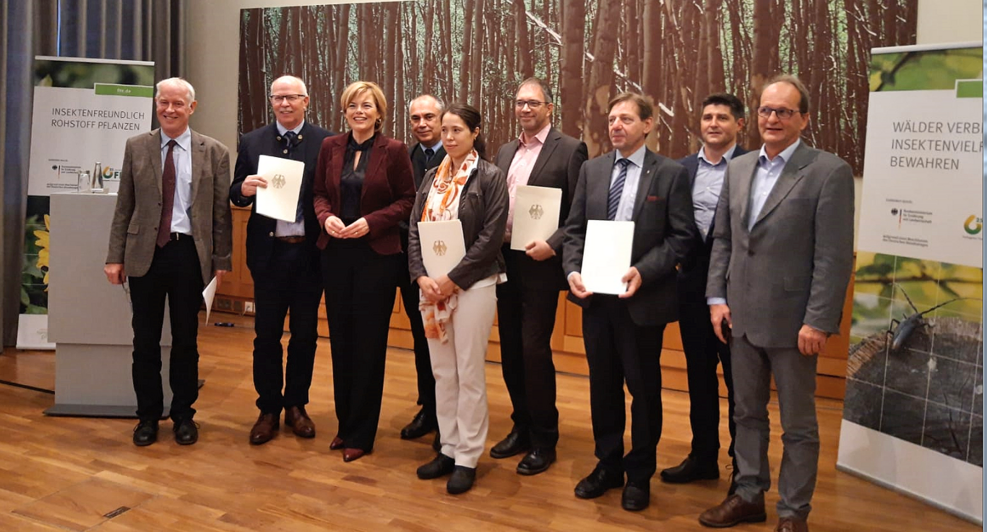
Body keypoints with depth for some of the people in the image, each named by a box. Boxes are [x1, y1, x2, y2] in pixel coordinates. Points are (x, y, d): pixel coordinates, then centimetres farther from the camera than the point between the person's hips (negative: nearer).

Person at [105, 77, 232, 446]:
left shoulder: (214, 152, 1)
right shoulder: (136, 147, 6)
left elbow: (221, 211, 1)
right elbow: (124, 207, 6)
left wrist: (221, 260, -2)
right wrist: (115, 257, 1)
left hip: (189, 253, -1)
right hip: (145, 253, 1)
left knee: (186, 340, 9)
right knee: (145, 340, 9)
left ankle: (183, 414, 25)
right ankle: (148, 415, 24)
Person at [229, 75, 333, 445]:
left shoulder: (326, 142, -2)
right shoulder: (252, 142, 6)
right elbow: (235, 193, 6)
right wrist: (244, 189, -16)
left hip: (309, 251, -1)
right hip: (269, 251, 1)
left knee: (305, 334, 11)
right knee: (266, 334, 8)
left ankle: (296, 405, 27)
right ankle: (268, 410, 22)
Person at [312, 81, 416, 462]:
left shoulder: (394, 151, -4)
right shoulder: (330, 147, 7)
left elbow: (407, 201, -3)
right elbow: (319, 193, 11)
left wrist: (371, 222, -16)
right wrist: (326, 217, -9)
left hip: (377, 255, -4)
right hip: (335, 254, 4)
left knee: (369, 341, 2)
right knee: (340, 338, 10)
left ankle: (361, 434, 15)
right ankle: (344, 423, 26)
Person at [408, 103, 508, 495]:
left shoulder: (490, 177, -5)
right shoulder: (432, 177, 11)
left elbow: (490, 238, -12)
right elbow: (415, 230, 8)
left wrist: (452, 279, -15)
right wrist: (422, 276, -7)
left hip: (472, 285, -5)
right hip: (432, 286, 5)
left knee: (469, 374, 2)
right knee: (442, 371, 11)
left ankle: (467, 458, 13)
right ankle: (449, 448, 24)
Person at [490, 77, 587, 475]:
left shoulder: (570, 150, -6)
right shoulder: (505, 152, 14)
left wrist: (552, 245, -19)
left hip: (541, 264, -6)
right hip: (506, 261, 7)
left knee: (534, 350, -5)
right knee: (510, 349, 12)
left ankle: (543, 440, 12)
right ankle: (522, 427, 28)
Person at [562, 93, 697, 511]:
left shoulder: (670, 173, -4)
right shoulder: (592, 169, 8)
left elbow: (682, 236, -7)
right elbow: (574, 228, 8)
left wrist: (643, 271, -19)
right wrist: (573, 270, -8)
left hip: (643, 297, -4)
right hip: (595, 294, 4)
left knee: (643, 387, 8)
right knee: (602, 384, 14)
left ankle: (639, 475, 24)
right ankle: (608, 465, 30)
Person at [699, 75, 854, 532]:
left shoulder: (829, 172, -10)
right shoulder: (738, 168, 8)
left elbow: (835, 256, -13)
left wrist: (817, 322, -16)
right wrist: (717, 297, 5)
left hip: (792, 321, -5)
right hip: (742, 317, 6)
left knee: (798, 425, 9)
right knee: (747, 413, 18)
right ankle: (749, 495, 33)